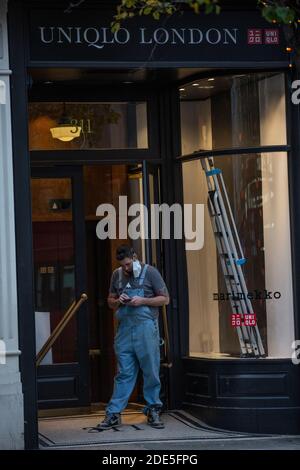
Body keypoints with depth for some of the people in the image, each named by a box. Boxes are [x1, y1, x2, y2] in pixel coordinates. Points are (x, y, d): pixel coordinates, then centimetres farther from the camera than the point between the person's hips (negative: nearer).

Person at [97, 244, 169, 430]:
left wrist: (142, 301, -12)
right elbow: (110, 301, 21)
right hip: (125, 329, 3)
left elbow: (164, 299, 1)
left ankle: (153, 411, 11)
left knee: (151, 372, 2)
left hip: (146, 328, -3)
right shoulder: (117, 275, 12)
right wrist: (118, 301, -2)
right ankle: (114, 413, 3)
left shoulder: (150, 272, -1)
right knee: (124, 373, 4)